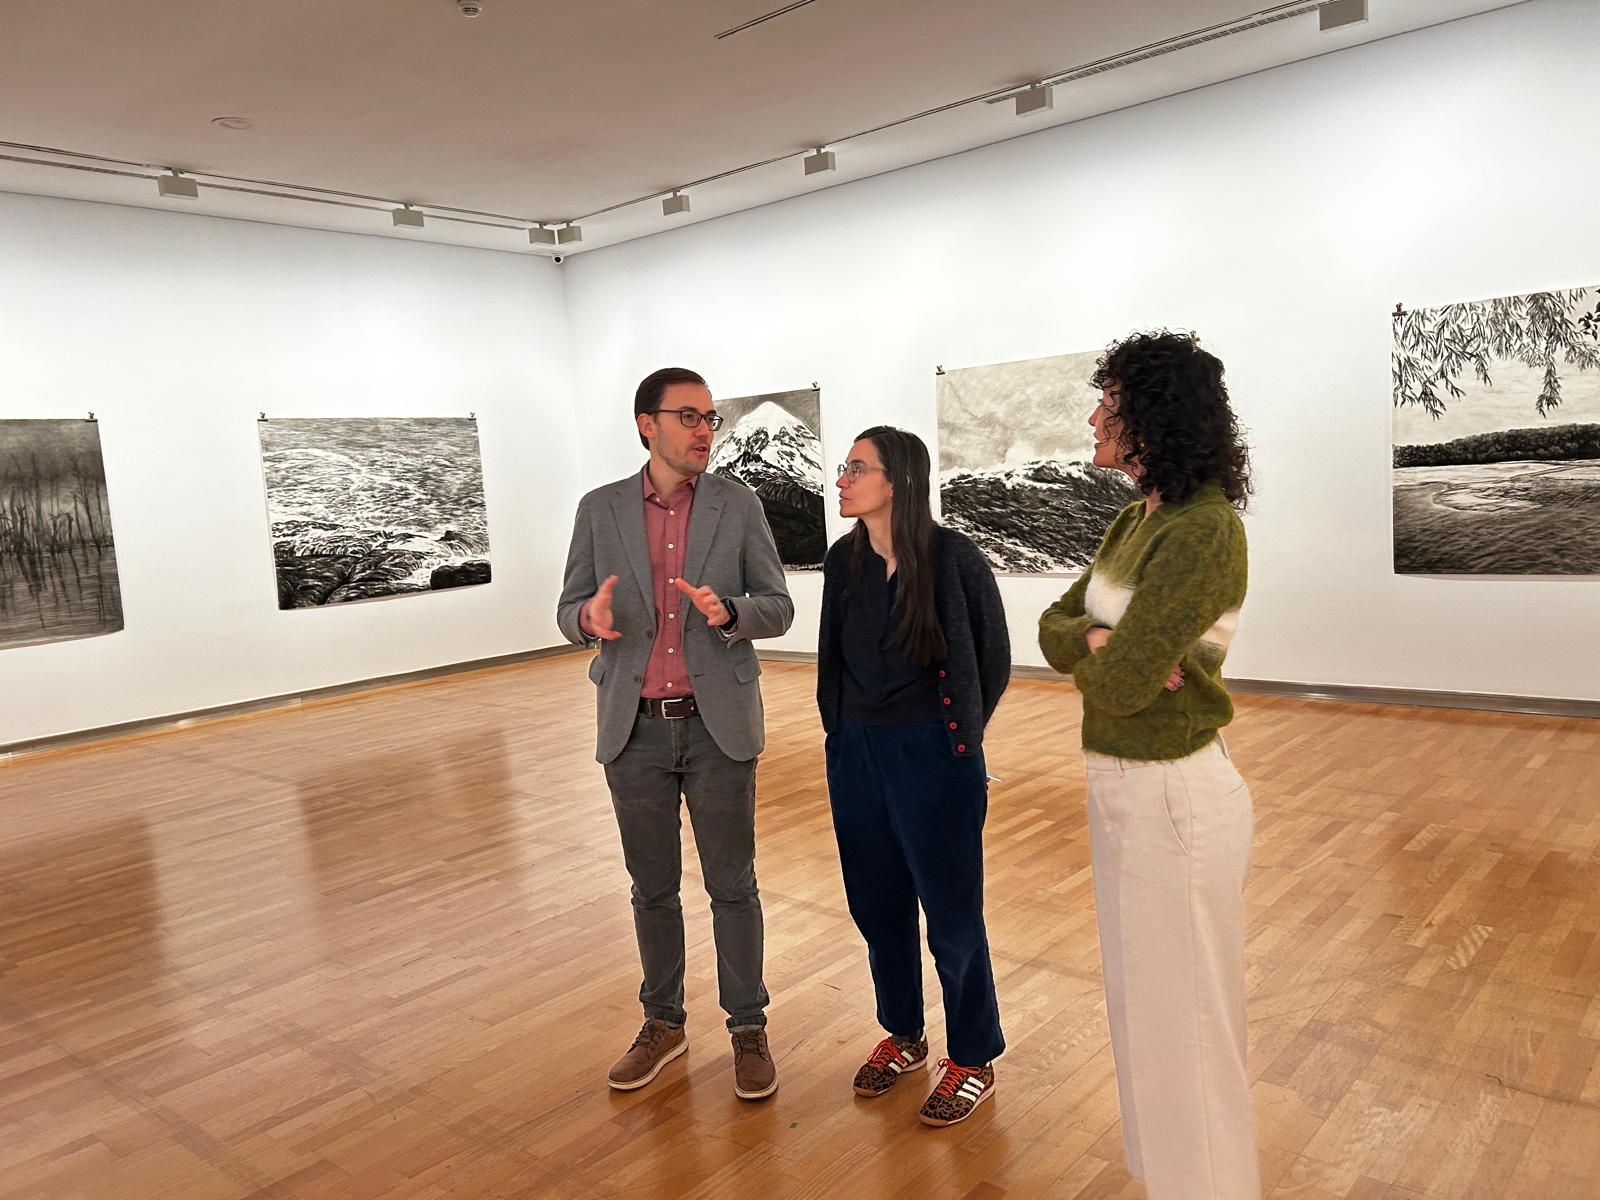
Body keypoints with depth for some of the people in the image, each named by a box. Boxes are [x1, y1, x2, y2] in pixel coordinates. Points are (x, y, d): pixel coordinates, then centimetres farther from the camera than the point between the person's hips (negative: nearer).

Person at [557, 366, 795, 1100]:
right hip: (635, 729, 1)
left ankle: (748, 1029, 25)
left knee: (732, 886, 8)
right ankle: (663, 1023, 33)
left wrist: (728, 611, -24)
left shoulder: (738, 505, -1)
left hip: (718, 724, -1)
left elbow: (778, 607, -2)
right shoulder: (600, 510, 1)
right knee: (652, 888, 14)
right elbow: (568, 612, 3)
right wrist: (591, 617, -22)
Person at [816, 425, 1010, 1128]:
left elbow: (992, 661, -3)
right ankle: (903, 1036, 39)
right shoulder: (844, 561, 0)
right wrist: (842, 729, 11)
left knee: (951, 913, 8)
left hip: (932, 759, -5)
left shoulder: (953, 559, -15)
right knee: (878, 905, 17)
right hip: (856, 755, 6)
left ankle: (972, 1061, 28)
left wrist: (954, 736, 5)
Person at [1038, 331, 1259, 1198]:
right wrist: (1100, 643, -14)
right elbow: (1055, 628, 6)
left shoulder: (1203, 531, -23)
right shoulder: (1138, 517, 6)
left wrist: (1103, 662, -5)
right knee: (1145, 1005, 24)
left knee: (1182, 1021, 8)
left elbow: (1117, 683, -26)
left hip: (1173, 797, -9)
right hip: (1122, 787, 9)